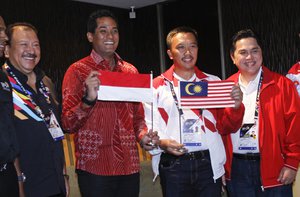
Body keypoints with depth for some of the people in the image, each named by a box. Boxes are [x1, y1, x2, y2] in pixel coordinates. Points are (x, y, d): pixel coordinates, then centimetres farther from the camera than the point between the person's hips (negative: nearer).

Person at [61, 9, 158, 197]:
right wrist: (88, 99, -24)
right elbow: (68, 124, -8)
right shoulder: (78, 71, -3)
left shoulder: (131, 71, 10)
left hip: (130, 166, 4)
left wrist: (143, 136, 0)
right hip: (95, 168, -4)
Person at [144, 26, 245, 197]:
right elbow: (149, 127, -3)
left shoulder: (213, 82, 10)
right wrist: (162, 143, -22)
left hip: (210, 164, 2)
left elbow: (225, 127, 9)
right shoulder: (158, 86, 2)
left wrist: (235, 107, -9)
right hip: (173, 166, -2)